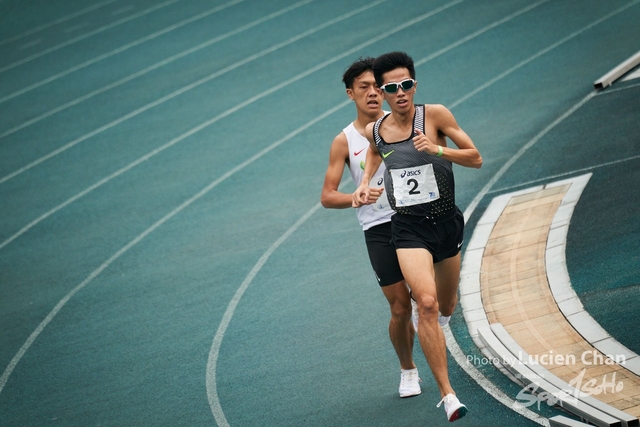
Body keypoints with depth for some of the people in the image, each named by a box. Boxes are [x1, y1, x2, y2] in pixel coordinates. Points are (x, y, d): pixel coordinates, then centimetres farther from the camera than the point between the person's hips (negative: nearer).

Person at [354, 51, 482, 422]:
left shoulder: (434, 115, -10)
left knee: (446, 308, 19)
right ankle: (447, 394, -20)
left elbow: (476, 158, -8)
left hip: (446, 222, 1)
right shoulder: (375, 131, -2)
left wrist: (436, 148, -24)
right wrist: (365, 185, 6)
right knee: (427, 304, -22)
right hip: (409, 228, -1)